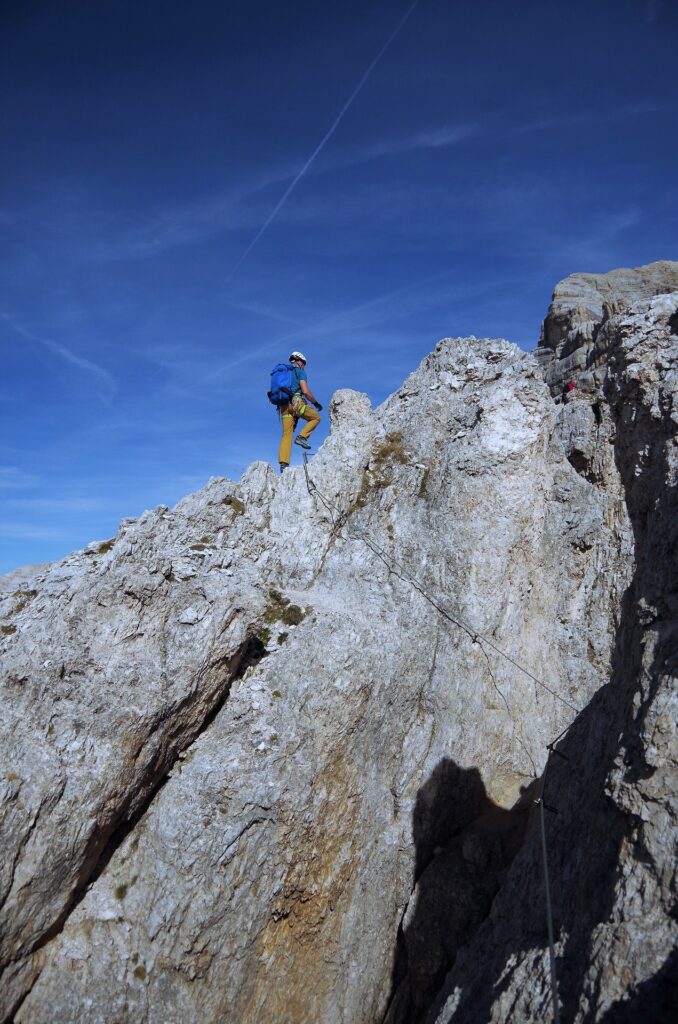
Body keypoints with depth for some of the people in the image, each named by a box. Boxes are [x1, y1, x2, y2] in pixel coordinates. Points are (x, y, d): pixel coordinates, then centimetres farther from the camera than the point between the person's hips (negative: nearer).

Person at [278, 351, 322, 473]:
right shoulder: (300, 372, 6)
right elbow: (305, 391, -7)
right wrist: (316, 403, 5)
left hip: (284, 405, 6)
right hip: (296, 402, -6)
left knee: (286, 435, 1)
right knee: (316, 418, 16)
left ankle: (283, 463, -11)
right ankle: (302, 437, -3)